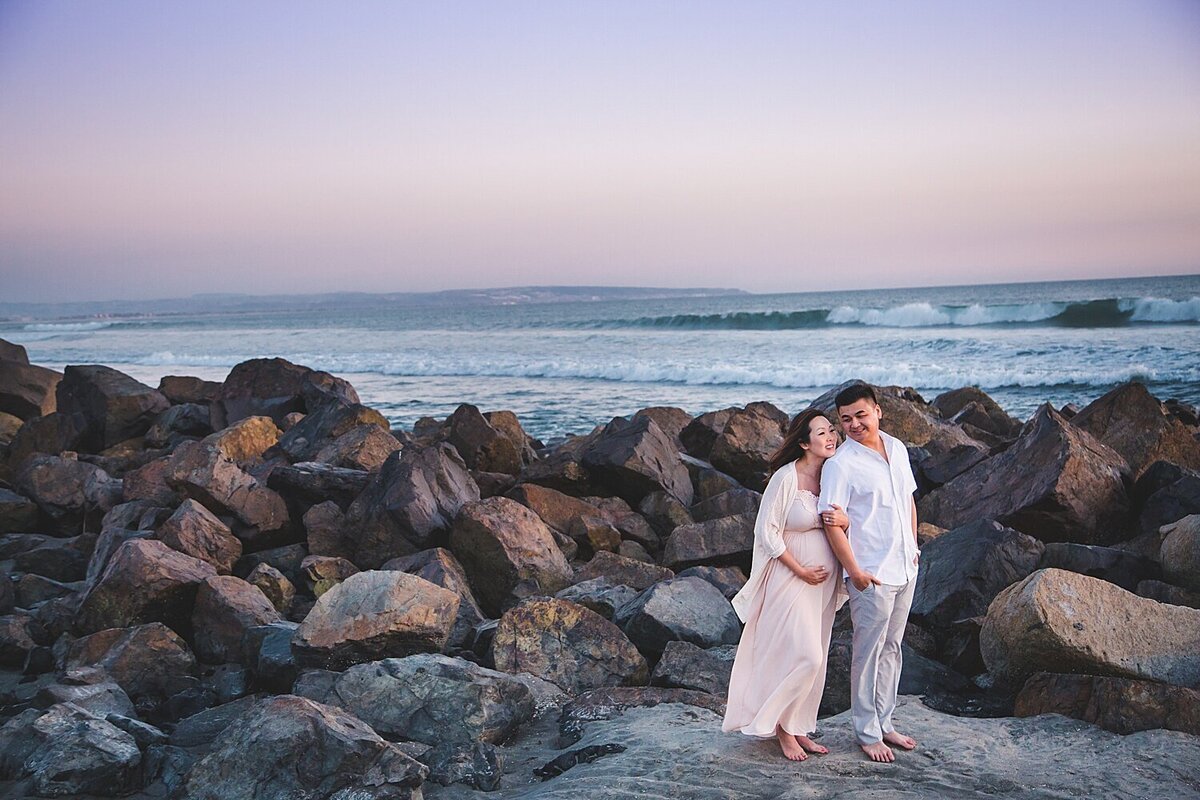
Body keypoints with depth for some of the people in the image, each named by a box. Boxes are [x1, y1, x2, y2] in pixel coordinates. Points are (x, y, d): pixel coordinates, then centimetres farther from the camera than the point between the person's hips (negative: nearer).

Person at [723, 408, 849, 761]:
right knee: (805, 656, -10)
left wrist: (846, 520, -16)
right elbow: (767, 532, -15)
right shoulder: (786, 478, -17)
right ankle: (781, 723, 10)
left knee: (814, 659, 12)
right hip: (791, 578, -7)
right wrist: (801, 571, -13)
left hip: (824, 580, 7)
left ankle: (798, 729, 24)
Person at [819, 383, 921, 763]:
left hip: (905, 568, 7)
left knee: (891, 649, 16)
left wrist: (913, 546, 15)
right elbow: (832, 523, -16)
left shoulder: (897, 449, 7)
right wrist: (854, 571, -17)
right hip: (871, 575, -7)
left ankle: (884, 723, 27)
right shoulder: (839, 464, -14)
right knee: (869, 653, 2)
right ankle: (867, 733, 13)